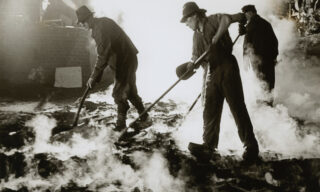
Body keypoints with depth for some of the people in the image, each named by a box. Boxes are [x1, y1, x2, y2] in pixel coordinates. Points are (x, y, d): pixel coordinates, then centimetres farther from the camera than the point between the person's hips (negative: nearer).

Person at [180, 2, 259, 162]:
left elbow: (227, 19, -27)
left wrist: (216, 38, -22)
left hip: (227, 69, -7)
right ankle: (209, 145, 11)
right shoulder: (196, 35, 16)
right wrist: (191, 65, -9)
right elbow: (197, 56, 11)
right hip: (212, 74, 7)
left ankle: (251, 146, 2)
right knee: (210, 110, 6)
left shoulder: (213, 21, -6)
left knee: (237, 107, -5)